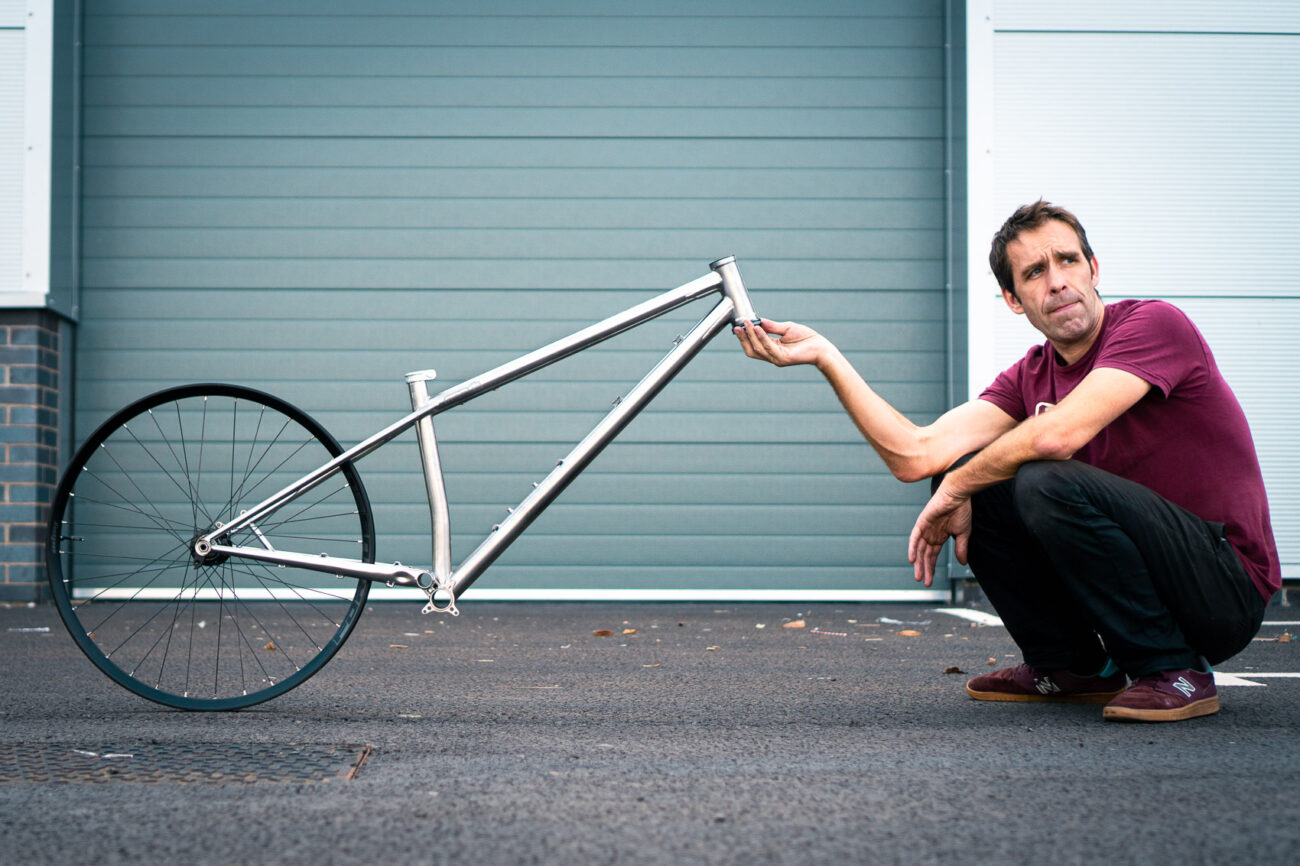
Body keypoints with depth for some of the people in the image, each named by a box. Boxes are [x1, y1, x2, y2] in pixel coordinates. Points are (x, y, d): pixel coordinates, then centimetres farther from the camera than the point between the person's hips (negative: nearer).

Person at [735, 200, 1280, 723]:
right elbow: (915, 455, -8)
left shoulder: (1154, 323, -13)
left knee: (1047, 482, -29)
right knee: (967, 473, -2)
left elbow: (1057, 435, -29)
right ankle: (1069, 667, 8)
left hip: (1226, 585, -7)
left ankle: (1175, 671, -12)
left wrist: (955, 491, -13)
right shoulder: (1029, 377, 6)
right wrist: (825, 356, -9)